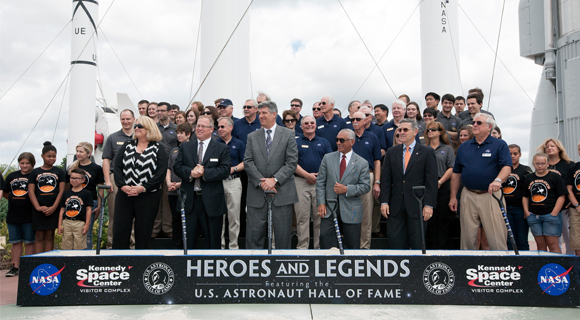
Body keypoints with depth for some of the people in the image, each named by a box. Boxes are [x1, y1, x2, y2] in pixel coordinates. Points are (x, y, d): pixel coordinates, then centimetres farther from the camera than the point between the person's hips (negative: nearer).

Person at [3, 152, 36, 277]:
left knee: (29, 242, 3)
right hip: (13, 215, 4)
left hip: (29, 216, -4)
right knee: (15, 242, 10)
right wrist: (15, 200, 7)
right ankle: (15, 267, 18)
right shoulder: (11, 176, 10)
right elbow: (5, 193, 19)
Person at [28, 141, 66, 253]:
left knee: (50, 236, 4)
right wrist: (38, 207, -10)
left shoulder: (59, 172, 7)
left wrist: (53, 207, -9)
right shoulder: (35, 172, 8)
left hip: (53, 209, 0)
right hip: (38, 209, 1)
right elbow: (31, 191, 3)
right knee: (39, 237, 4)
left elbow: (61, 190, 1)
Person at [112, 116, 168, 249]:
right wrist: (122, 186, -11)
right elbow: (117, 167, 4)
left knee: (143, 232, 3)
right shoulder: (127, 146, 12)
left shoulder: (159, 148, 1)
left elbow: (161, 173, -8)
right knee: (120, 230, 2)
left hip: (148, 196, -3)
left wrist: (143, 188, -17)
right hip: (124, 194, 3)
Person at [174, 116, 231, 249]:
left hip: (212, 202, -2)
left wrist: (204, 172, -19)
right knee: (187, 240, 8)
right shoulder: (185, 147, 13)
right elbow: (177, 167, 3)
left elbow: (225, 170, -8)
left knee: (214, 241, 8)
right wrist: (190, 172, -17)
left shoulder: (222, 148, 4)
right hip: (189, 200, 2)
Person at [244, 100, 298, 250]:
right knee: (254, 232, 4)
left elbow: (292, 162, -3)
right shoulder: (252, 136, 11)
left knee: (283, 234, 5)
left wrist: (274, 179, -13)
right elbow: (248, 162, 3)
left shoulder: (288, 135, 4)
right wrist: (261, 182, -10)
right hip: (257, 192, 2)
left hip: (282, 191, -2)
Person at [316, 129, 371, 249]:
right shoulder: (327, 158, 7)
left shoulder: (362, 163, 1)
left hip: (351, 210, -1)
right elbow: (320, 182, 5)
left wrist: (347, 189, -16)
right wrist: (321, 203, -4)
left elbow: (366, 186, -3)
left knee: (352, 246, 6)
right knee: (325, 237, -6)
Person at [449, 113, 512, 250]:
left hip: (490, 195, -3)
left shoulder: (500, 145, 3)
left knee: (497, 237, -3)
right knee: (468, 237, 7)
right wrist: (453, 197, 10)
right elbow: (456, 173, 14)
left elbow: (506, 167, -9)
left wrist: (498, 180, -30)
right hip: (468, 196, 4)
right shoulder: (463, 147, 14)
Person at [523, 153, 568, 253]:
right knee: (540, 245, 7)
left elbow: (561, 196, -3)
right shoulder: (529, 178, 13)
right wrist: (526, 212, 6)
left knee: (552, 244, -6)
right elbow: (525, 197, 19)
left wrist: (554, 214, -10)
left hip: (550, 215, -4)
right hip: (533, 216, 4)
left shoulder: (555, 176, 1)